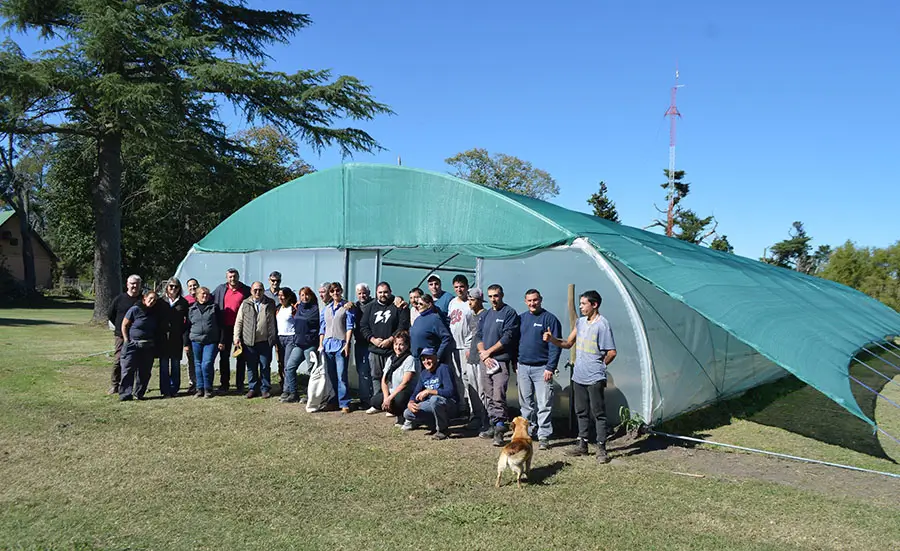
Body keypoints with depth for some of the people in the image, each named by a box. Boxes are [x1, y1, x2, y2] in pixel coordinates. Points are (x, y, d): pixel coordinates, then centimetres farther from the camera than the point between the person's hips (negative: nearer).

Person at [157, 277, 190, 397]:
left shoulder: (183, 303, 3)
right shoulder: (160, 302, 5)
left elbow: (186, 323, -1)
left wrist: (186, 341, -8)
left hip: (177, 339, 0)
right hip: (163, 338, 0)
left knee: (175, 365, 7)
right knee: (164, 366, 3)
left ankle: (174, 390, 17)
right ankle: (165, 391, 9)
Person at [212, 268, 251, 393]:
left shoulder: (246, 290, 1)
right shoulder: (220, 289, 8)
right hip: (225, 327, 2)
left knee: (241, 357, 4)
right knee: (224, 356, 7)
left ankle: (240, 384, 12)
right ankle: (224, 383, 16)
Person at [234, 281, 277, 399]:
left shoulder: (270, 304, 5)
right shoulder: (245, 304, 6)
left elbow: (273, 322, 9)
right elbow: (238, 322, 8)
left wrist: (274, 338, 7)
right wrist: (237, 337, 1)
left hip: (265, 341, -1)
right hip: (249, 341, 1)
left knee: (265, 366, 3)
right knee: (251, 367, 8)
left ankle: (265, 389, 14)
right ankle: (253, 388, 18)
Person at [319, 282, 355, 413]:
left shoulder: (347, 307, 1)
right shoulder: (326, 309, 15)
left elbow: (349, 327, -4)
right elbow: (322, 328, 17)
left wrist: (347, 344, -11)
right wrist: (321, 345, 10)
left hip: (341, 344, -5)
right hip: (327, 345, 5)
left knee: (341, 376, -7)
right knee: (330, 376, 9)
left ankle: (344, 404, -3)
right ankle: (333, 401, 18)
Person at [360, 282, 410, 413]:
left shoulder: (398, 306, 1)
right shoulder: (371, 307, 14)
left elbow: (403, 326, -8)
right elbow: (363, 326, 10)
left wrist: (390, 340, -14)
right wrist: (372, 339, -5)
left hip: (392, 349, -5)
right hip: (374, 349, 5)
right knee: (376, 376, 10)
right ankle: (377, 404, 19)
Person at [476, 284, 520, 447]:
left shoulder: (509, 313, -3)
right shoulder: (486, 315, 17)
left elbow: (508, 337, -12)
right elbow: (479, 336, 14)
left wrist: (488, 352, -9)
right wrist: (483, 354, -3)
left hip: (501, 360, -7)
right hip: (486, 361, 7)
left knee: (498, 396, -13)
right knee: (490, 397, 11)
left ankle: (499, 430, -12)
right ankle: (493, 427, 19)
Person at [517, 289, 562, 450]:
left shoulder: (550, 319, -5)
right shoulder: (521, 318, 11)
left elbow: (555, 346, -8)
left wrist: (550, 368, -14)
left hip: (541, 368, -5)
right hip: (523, 368, 5)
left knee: (544, 405, -4)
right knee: (526, 403, 12)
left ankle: (544, 436, 1)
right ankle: (529, 431, 24)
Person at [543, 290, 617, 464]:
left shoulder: (602, 324, -13)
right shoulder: (580, 322, 10)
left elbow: (612, 352, -12)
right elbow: (568, 344, 15)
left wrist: (598, 366, -1)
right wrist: (552, 339, -1)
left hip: (595, 378, -7)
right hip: (578, 376, 8)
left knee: (598, 413, -1)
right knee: (581, 412, 14)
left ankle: (601, 448, 5)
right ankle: (582, 444, 25)